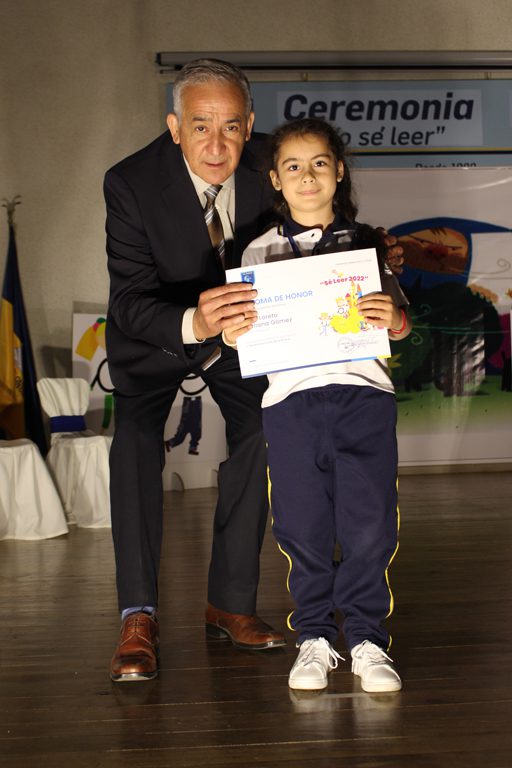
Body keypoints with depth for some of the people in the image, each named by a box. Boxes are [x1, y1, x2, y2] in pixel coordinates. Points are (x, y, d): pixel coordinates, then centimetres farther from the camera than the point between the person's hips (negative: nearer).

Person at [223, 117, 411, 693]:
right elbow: (249, 332, 10)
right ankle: (314, 638, 15)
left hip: (363, 392, 0)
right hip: (291, 397, 0)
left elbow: (401, 323, 8)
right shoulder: (260, 253, 12)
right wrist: (233, 333, -13)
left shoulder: (365, 243, 12)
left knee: (369, 525, -4)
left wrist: (392, 317, -15)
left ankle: (367, 639, 9)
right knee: (303, 528, 2)